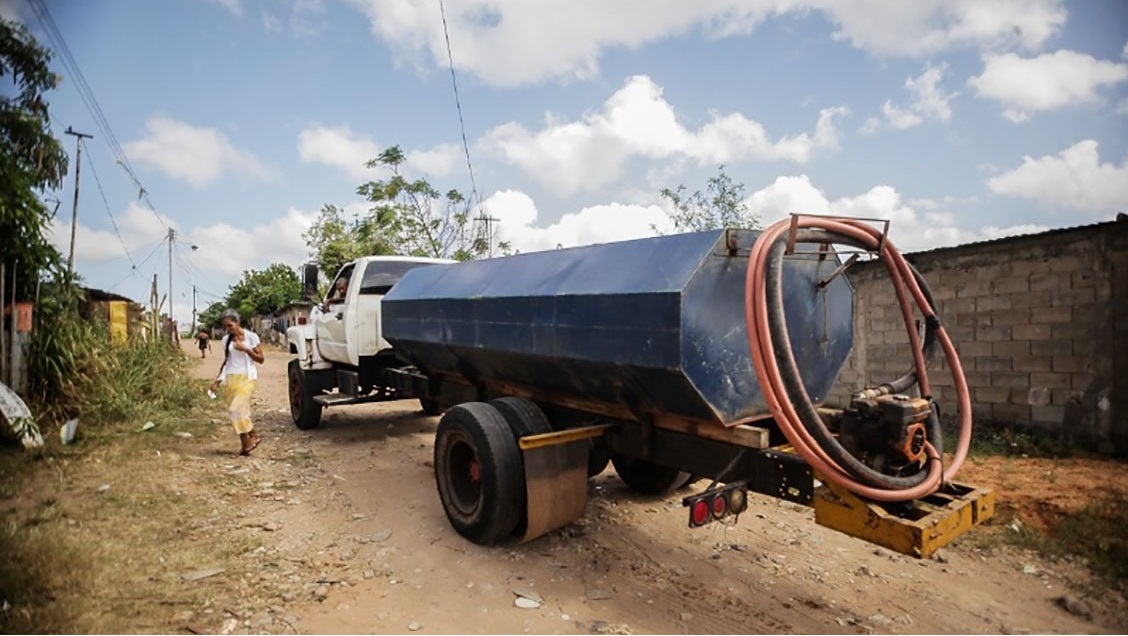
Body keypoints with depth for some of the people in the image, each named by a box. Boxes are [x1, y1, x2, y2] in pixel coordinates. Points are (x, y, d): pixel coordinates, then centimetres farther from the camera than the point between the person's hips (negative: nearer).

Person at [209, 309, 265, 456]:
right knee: (234, 410, 2)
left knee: (237, 409, -16)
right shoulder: (226, 339, 9)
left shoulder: (251, 336, -5)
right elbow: (226, 361, 16)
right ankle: (246, 443, 9)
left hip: (247, 377, -5)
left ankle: (252, 436, 1)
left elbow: (260, 359, -4)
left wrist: (245, 349, -16)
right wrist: (218, 380, 9)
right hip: (232, 377, 5)